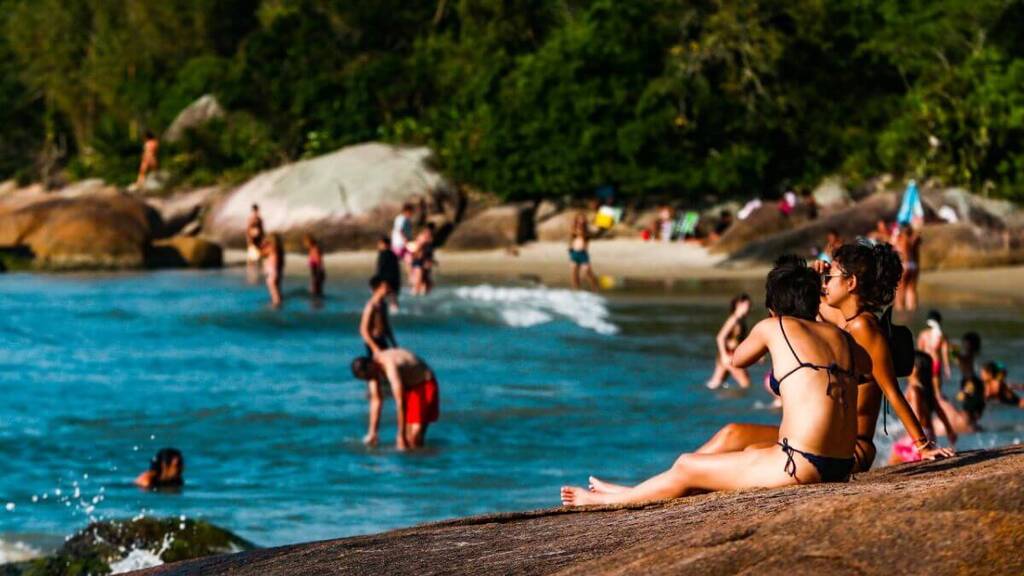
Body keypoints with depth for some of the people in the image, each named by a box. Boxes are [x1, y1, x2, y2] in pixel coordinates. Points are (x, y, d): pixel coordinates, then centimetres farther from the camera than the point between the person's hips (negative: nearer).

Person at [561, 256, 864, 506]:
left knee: (685, 468, 14)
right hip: (841, 468, 7)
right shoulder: (838, 335, 15)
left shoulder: (773, 327, 1)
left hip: (802, 464, -7)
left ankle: (605, 500, 34)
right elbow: (864, 365, 40)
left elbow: (737, 359, 22)